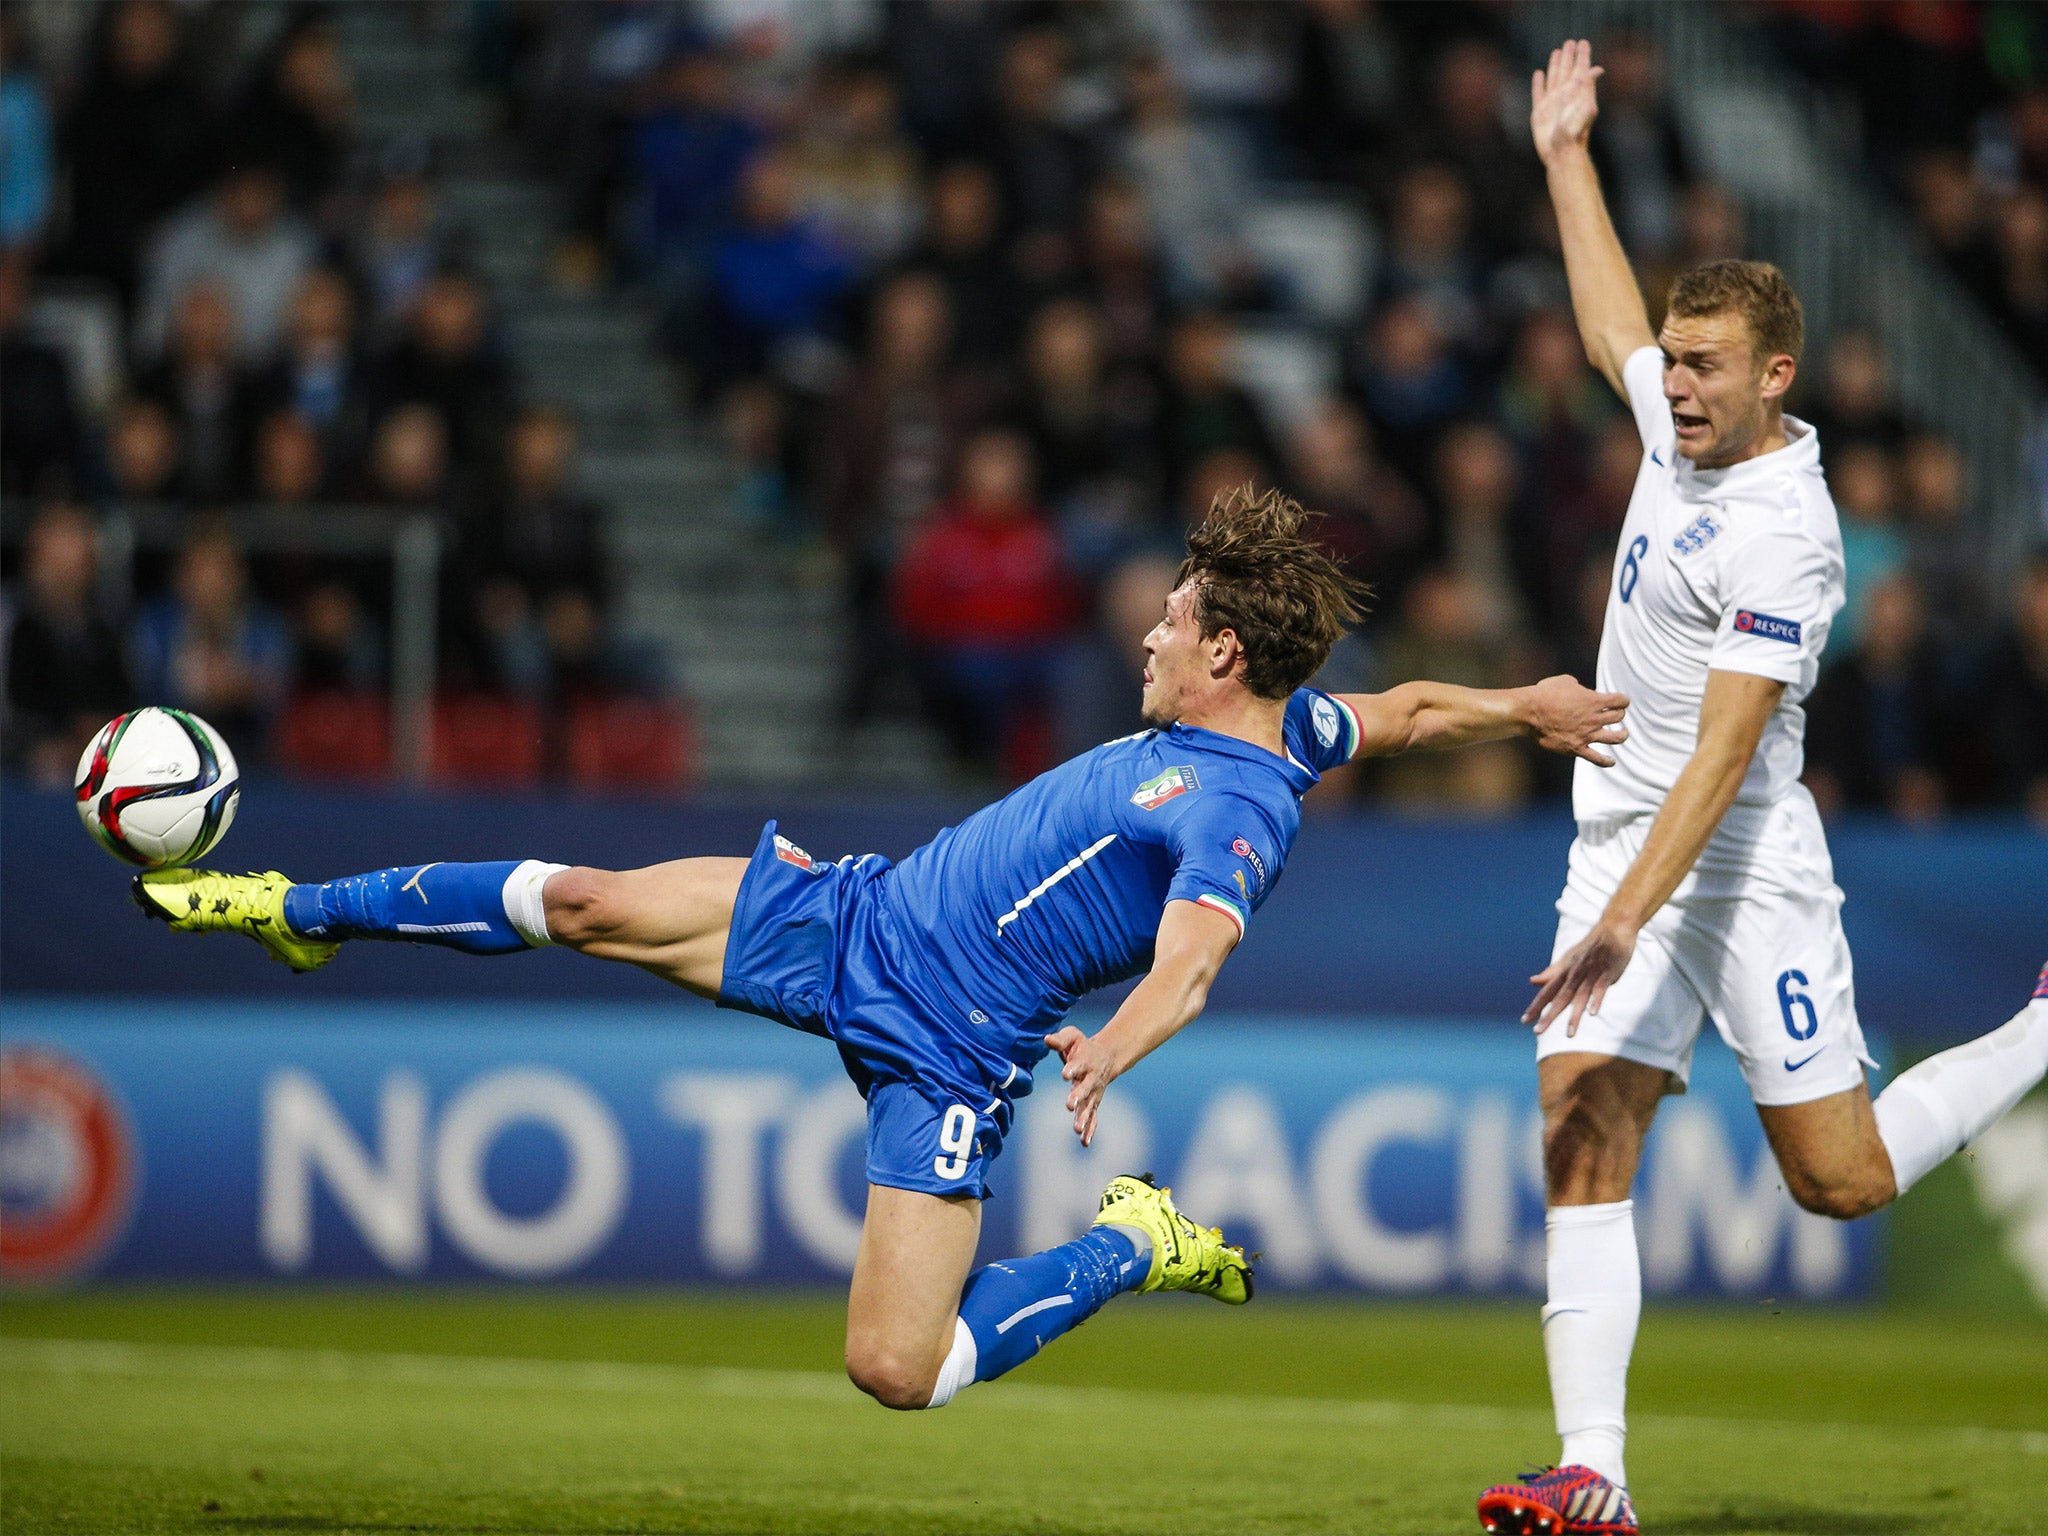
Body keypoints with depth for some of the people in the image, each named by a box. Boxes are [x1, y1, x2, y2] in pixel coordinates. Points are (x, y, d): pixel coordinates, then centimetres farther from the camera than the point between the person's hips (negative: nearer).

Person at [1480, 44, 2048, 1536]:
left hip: (1743, 865, -7)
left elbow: (1722, 754, -27)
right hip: (1622, 844, 7)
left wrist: (1625, 922, -34)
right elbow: (1612, 325, 29)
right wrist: (1567, 157, 34)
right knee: (1581, 1140, -10)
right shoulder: (1685, 425, 5)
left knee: (1842, 1180, -1)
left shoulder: (1785, 535, -20)